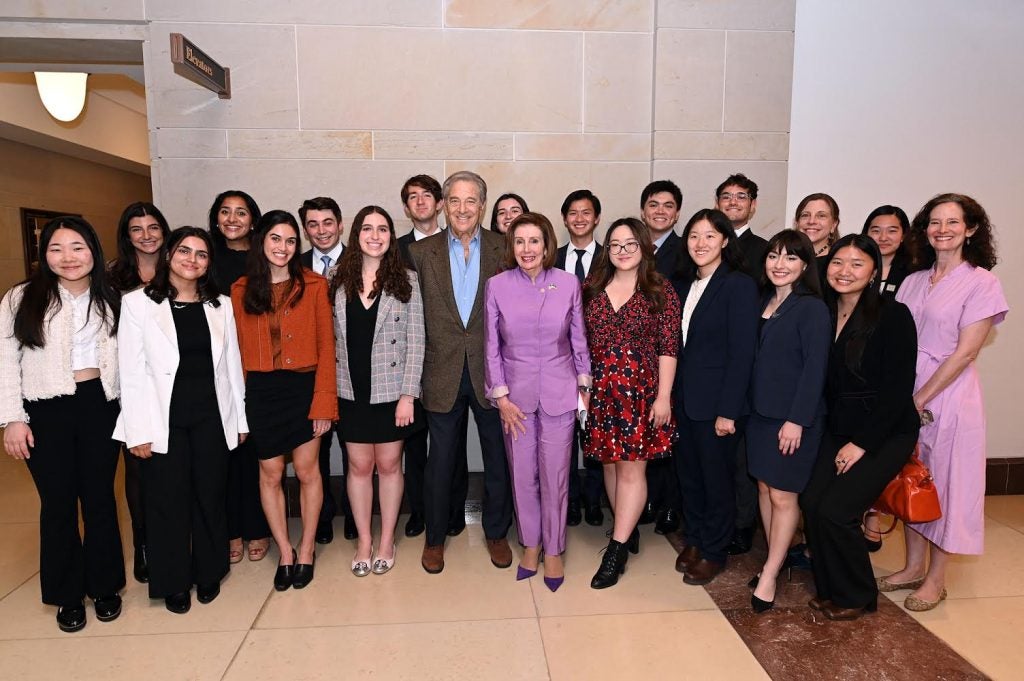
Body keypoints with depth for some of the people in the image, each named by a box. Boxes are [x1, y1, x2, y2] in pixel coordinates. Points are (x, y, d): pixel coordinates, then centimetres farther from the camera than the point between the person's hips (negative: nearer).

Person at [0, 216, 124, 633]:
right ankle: (68, 595, 23)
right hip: (46, 411, -1)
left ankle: (104, 586, 25)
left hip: (99, 405, 2)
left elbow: (125, 358, 9)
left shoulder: (110, 300, 6)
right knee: (58, 503, 7)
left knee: (100, 498, 8)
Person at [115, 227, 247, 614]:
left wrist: (240, 418, 7)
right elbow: (131, 372, -5)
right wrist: (138, 431, -8)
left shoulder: (221, 305, 7)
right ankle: (173, 582, 27)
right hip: (164, 421, -2)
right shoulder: (137, 303, -3)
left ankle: (209, 573, 31)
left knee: (211, 497, 11)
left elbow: (232, 364, 8)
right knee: (168, 502, 9)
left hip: (212, 418, 2)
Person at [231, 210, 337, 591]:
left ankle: (306, 551, 26)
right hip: (261, 391, 2)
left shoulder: (314, 286, -2)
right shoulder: (241, 291, 4)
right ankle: (285, 553, 27)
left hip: (304, 387, -2)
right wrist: (239, 402, -2)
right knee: (270, 473, 10)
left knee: (307, 471, 7)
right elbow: (239, 350, 4)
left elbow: (326, 346, -4)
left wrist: (324, 402, -10)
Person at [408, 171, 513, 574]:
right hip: (443, 372, 0)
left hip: (491, 369, 0)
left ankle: (496, 532, 33)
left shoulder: (505, 249, 0)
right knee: (440, 460, 12)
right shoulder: (422, 252, 1)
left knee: (498, 457, 13)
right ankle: (435, 537, 31)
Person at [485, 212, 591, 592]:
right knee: (522, 475, 11)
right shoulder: (496, 286, -4)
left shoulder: (569, 284, -3)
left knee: (555, 476, 6)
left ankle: (553, 550, 25)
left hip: (559, 393, 0)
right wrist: (500, 396, -4)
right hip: (515, 393, 1)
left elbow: (579, 340, 6)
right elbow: (492, 346, 0)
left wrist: (584, 384, 5)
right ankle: (530, 544, 31)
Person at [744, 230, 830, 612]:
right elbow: (756, 358, 10)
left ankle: (769, 577, 14)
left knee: (783, 495, 2)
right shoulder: (763, 301, 8)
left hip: (793, 417, -7)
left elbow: (815, 368, -15)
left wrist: (797, 420, -18)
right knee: (764, 487, 13)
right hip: (760, 411, 7)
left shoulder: (812, 308, -11)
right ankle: (775, 561, 27)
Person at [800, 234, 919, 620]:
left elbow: (898, 390, -14)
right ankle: (829, 589, 15)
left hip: (886, 433, -5)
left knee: (835, 510, -12)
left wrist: (861, 444, -14)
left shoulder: (893, 316, -12)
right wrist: (841, 440, 2)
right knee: (811, 502, -9)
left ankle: (856, 597, 13)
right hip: (838, 430, 5)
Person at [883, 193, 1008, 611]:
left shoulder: (982, 282, -7)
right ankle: (914, 567, 28)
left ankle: (935, 580, 20)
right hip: (907, 395, 5)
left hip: (948, 396, -5)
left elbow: (965, 351, -12)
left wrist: (920, 400, -13)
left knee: (944, 483, 5)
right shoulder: (913, 282, 9)